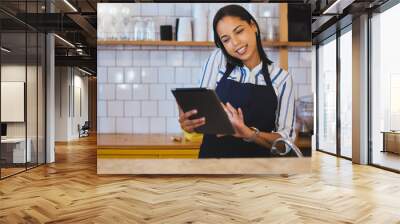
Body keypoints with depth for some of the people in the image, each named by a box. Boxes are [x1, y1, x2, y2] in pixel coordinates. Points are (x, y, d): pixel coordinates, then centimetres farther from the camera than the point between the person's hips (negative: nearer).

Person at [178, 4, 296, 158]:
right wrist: (187, 121, -26)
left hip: (258, 155, -1)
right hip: (213, 154, 1)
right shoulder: (218, 59, 0)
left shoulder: (281, 78, -2)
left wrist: (249, 134, -23)